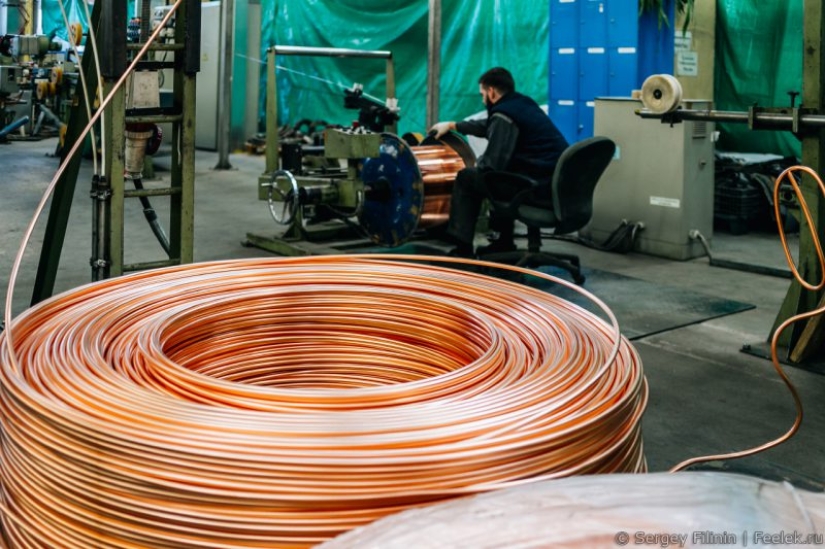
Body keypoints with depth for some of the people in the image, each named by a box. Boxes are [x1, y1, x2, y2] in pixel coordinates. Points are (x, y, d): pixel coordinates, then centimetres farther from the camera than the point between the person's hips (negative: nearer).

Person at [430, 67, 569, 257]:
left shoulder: (504, 115, -13)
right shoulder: (522, 104, 16)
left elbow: (492, 164, -17)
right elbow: (489, 127, 33)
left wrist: (477, 164, 7)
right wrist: (452, 125, 42)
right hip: (557, 182, 9)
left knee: (466, 178, 7)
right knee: (499, 174, 35)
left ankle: (463, 248, 11)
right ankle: (504, 241, 35)